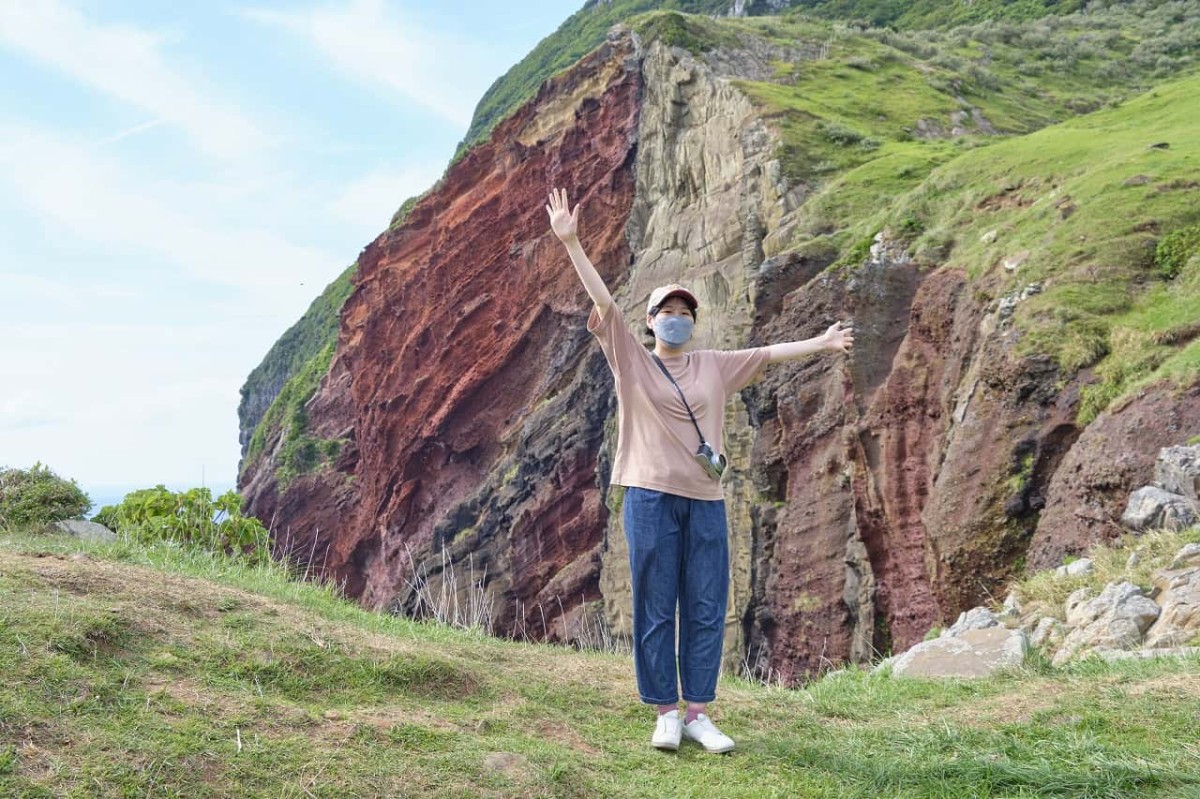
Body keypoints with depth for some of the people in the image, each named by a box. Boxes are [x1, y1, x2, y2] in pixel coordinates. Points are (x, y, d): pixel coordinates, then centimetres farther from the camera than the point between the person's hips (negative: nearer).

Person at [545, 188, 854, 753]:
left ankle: (699, 714, 11)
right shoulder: (631, 362, 4)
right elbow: (603, 301, -6)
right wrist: (570, 243, -14)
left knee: (706, 610, 4)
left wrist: (821, 343, 15)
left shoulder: (714, 366, 14)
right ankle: (666, 713, 8)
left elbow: (769, 353, 19)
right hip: (651, 496, -3)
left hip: (706, 499, 3)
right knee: (655, 609, 0)